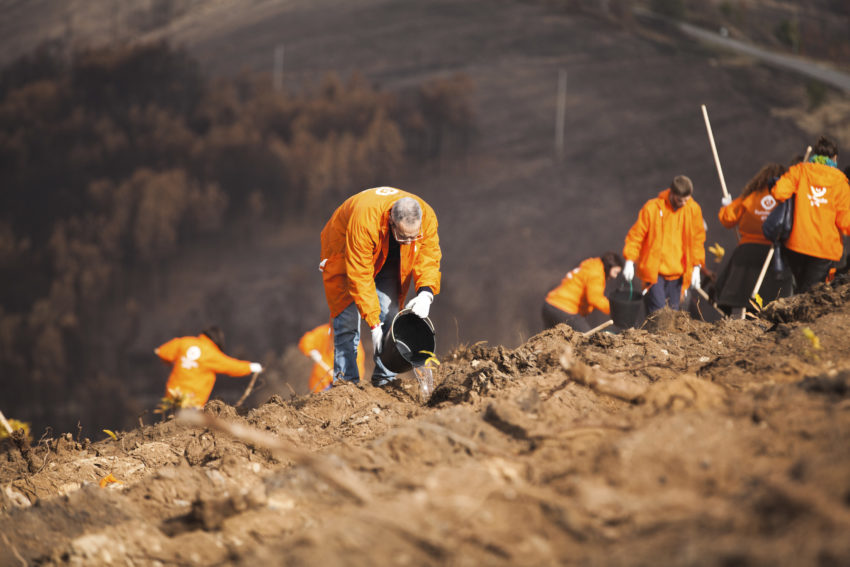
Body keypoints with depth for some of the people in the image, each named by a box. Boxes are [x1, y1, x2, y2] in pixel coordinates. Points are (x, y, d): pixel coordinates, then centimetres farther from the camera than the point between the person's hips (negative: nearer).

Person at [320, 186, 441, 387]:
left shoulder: (427, 217, -32)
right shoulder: (364, 220, -45)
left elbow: (429, 258, -22)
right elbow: (360, 276, -41)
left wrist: (425, 293, -43)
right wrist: (373, 323, -41)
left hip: (389, 261, 4)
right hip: (345, 254, -4)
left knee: (389, 315, -6)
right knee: (348, 316, -11)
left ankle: (386, 379, -2)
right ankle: (346, 379, -7)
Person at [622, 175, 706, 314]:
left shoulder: (693, 210, 1)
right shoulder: (652, 208, -8)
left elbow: (698, 240, 11)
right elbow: (636, 235, -2)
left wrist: (696, 267, 6)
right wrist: (629, 261, -9)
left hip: (677, 273, 3)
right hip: (654, 272, -3)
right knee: (658, 311, -14)